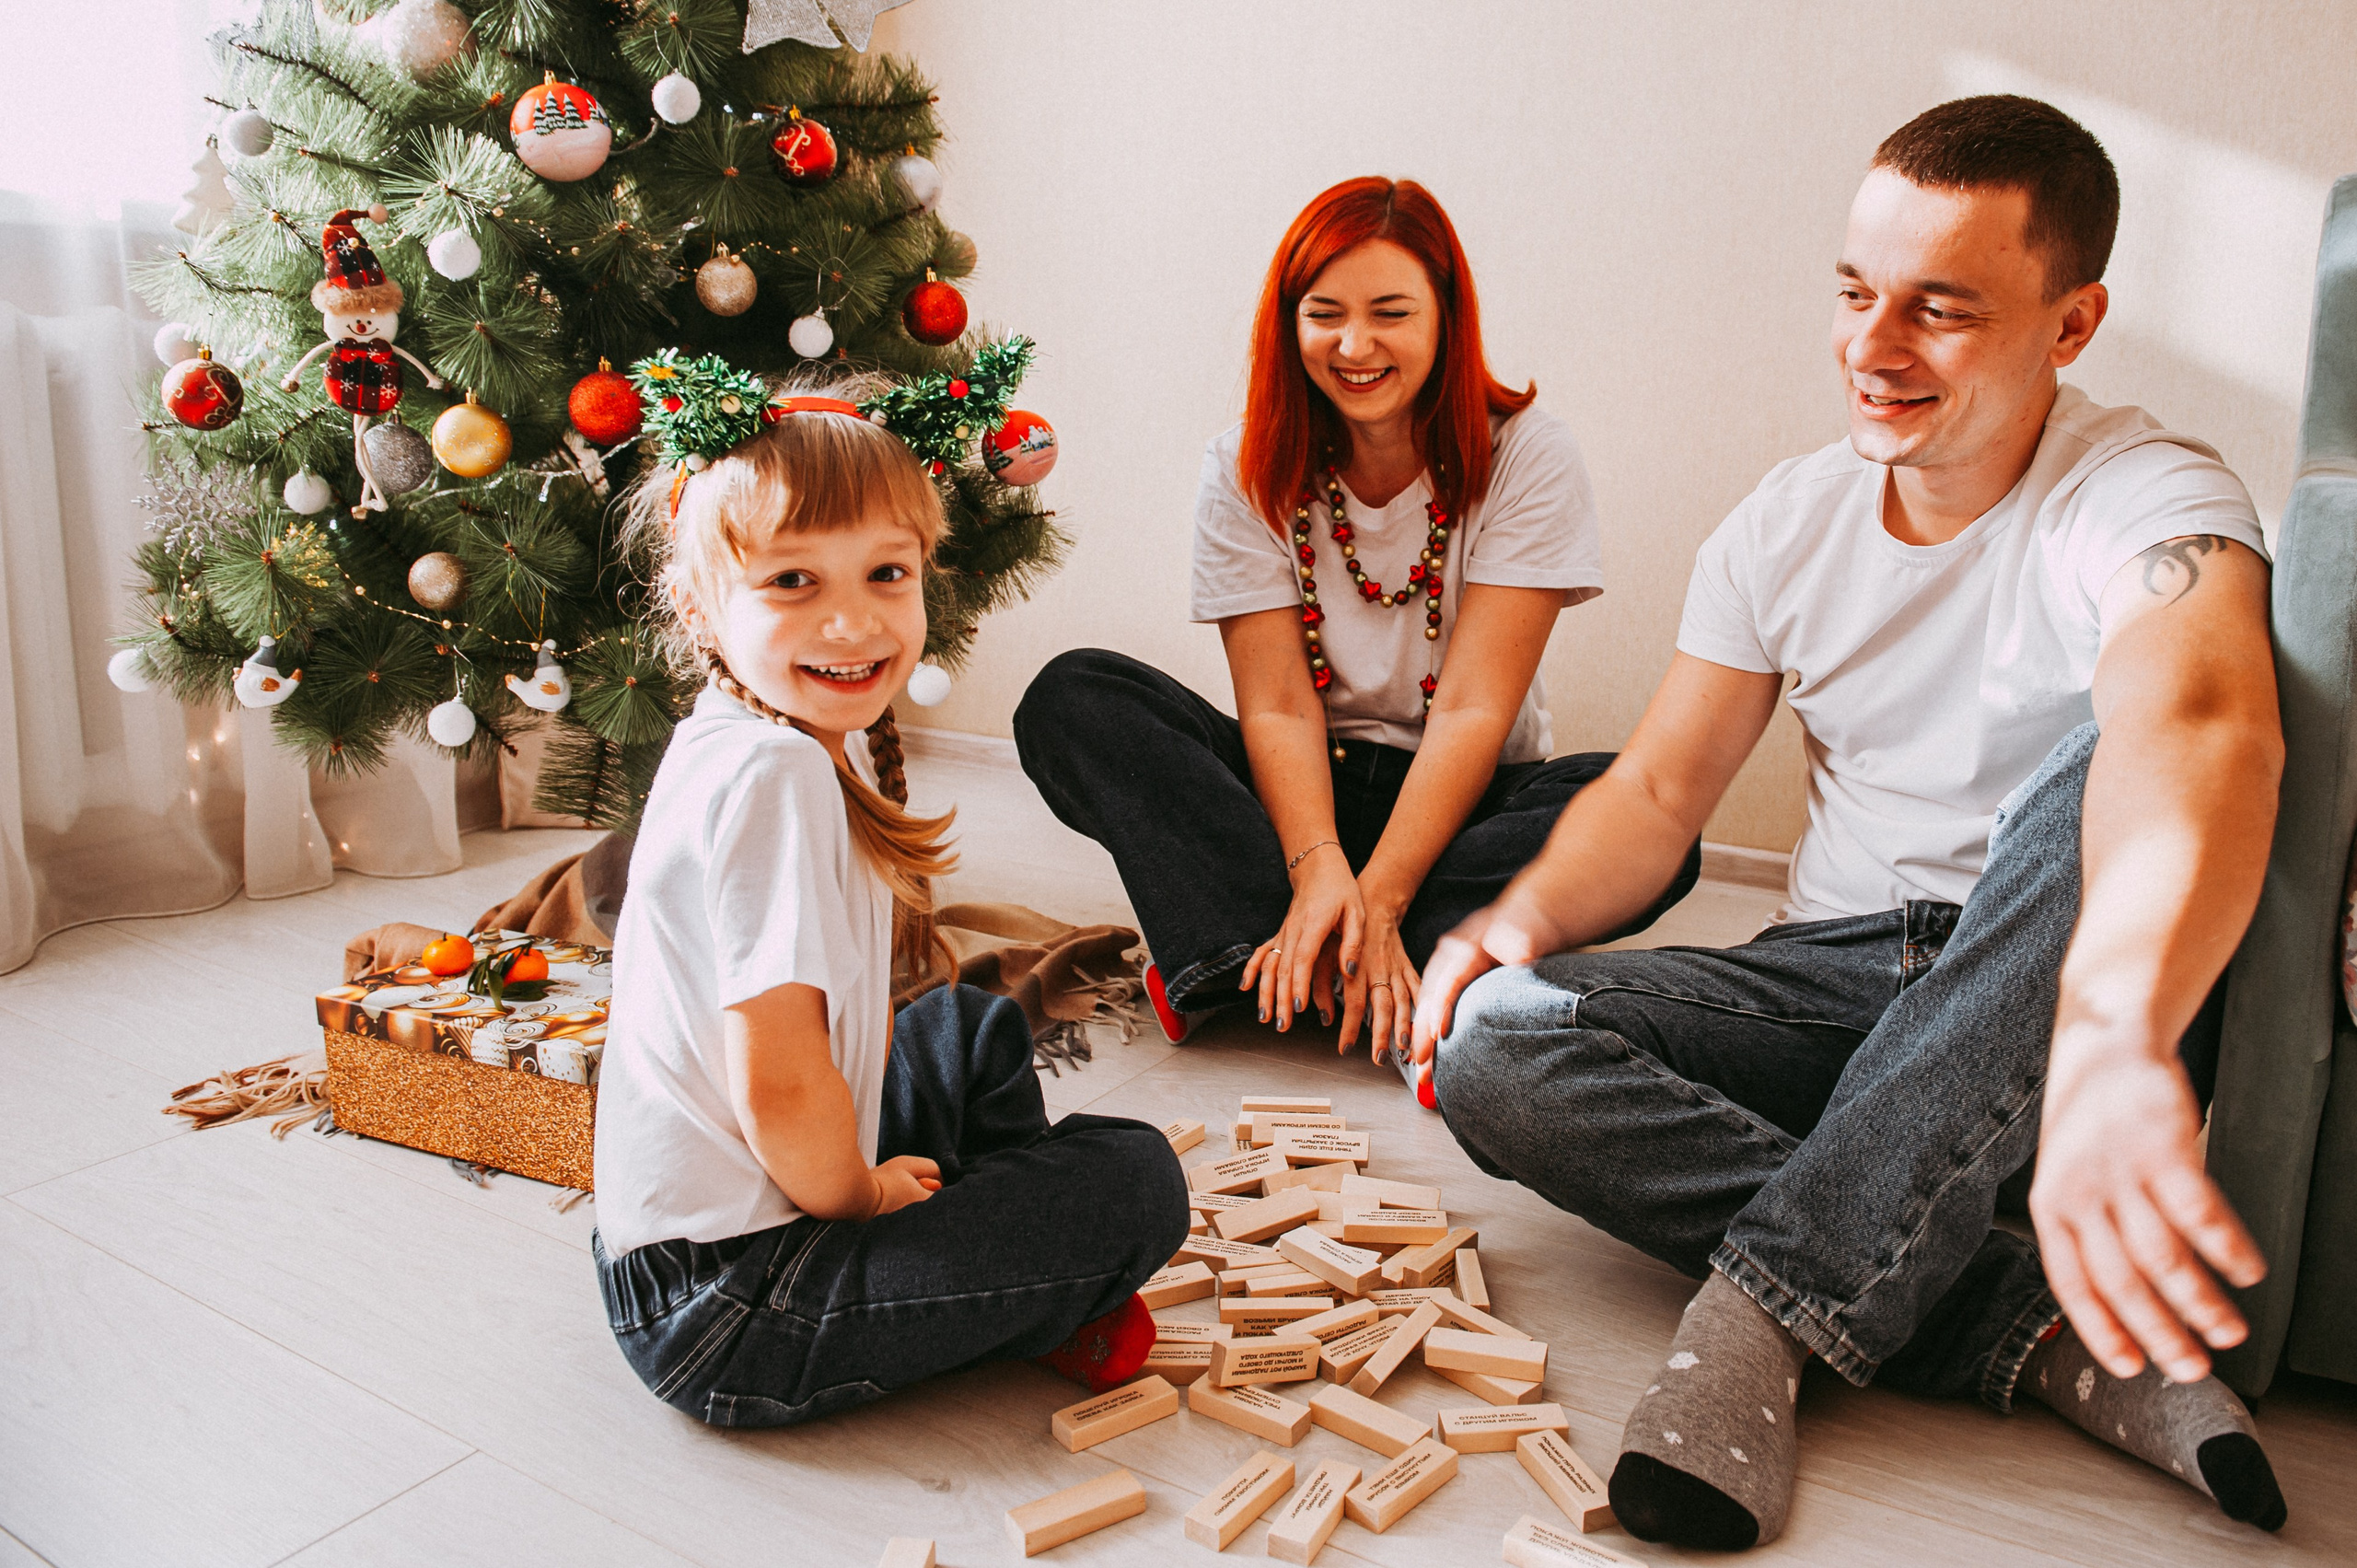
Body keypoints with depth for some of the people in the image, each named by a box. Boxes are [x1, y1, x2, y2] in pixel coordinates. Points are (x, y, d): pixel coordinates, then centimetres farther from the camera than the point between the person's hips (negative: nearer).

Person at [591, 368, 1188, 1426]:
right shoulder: (775, 778, -25)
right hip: (727, 1312, -10)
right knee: (1136, 1181, -12)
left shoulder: (816, 745, 6)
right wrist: (862, 1195, -9)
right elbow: (780, 1089, -28)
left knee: (972, 1028, 29)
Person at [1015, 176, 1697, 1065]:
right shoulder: (1248, 472, -4)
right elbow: (1278, 705, -12)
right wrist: (1318, 867, -31)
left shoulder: (1526, 457, -10)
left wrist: (1378, 896, -28)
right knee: (1070, 699, -20)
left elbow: (1474, 710, -17)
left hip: (1457, 802, -1)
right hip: (1306, 793, 1)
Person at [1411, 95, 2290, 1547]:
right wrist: (1523, 916, -19)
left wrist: (2113, 1045, -60)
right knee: (1490, 1044, -20)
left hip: (2044, 993, -4)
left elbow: (2196, 727, -39)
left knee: (2104, 765, -35)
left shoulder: (2149, 498, -15)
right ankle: (2036, 1326, -24)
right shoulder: (1790, 522, 3)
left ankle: (1768, 1302, -30)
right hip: (1834, 980, 4)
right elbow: (1655, 795, 4)